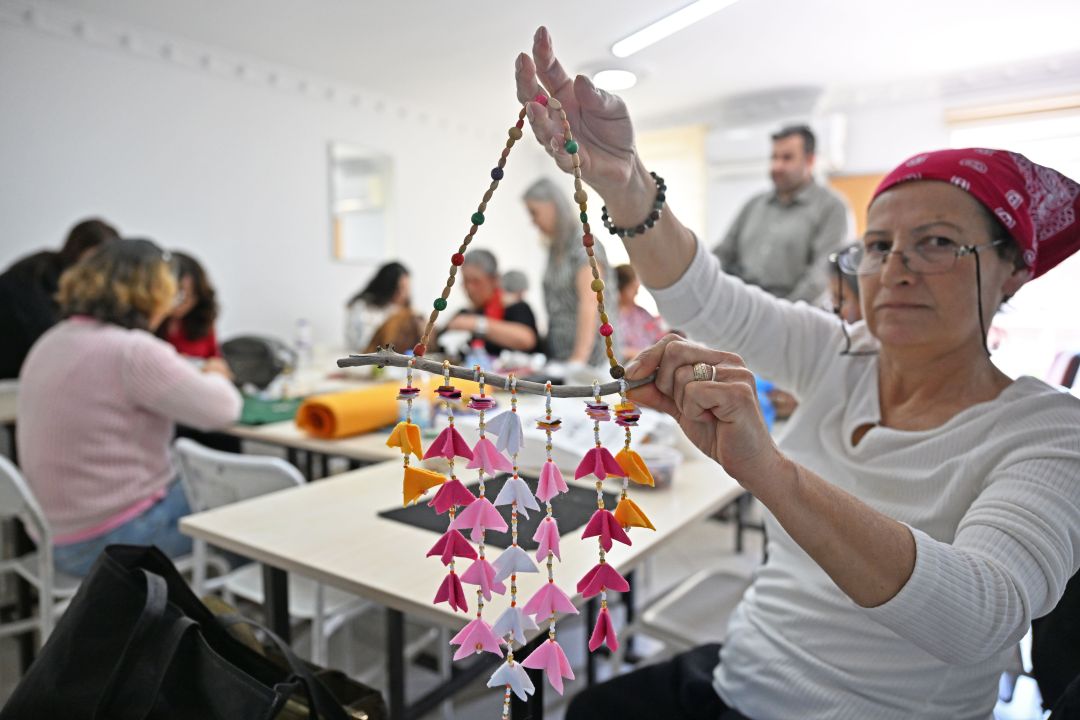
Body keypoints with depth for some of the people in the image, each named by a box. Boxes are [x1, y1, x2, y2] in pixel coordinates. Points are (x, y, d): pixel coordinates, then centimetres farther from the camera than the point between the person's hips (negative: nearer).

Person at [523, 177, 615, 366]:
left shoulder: (584, 245, -9)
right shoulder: (556, 248, 14)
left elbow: (590, 304, -18)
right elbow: (556, 307, 12)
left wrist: (580, 358, -24)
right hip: (559, 354, 7)